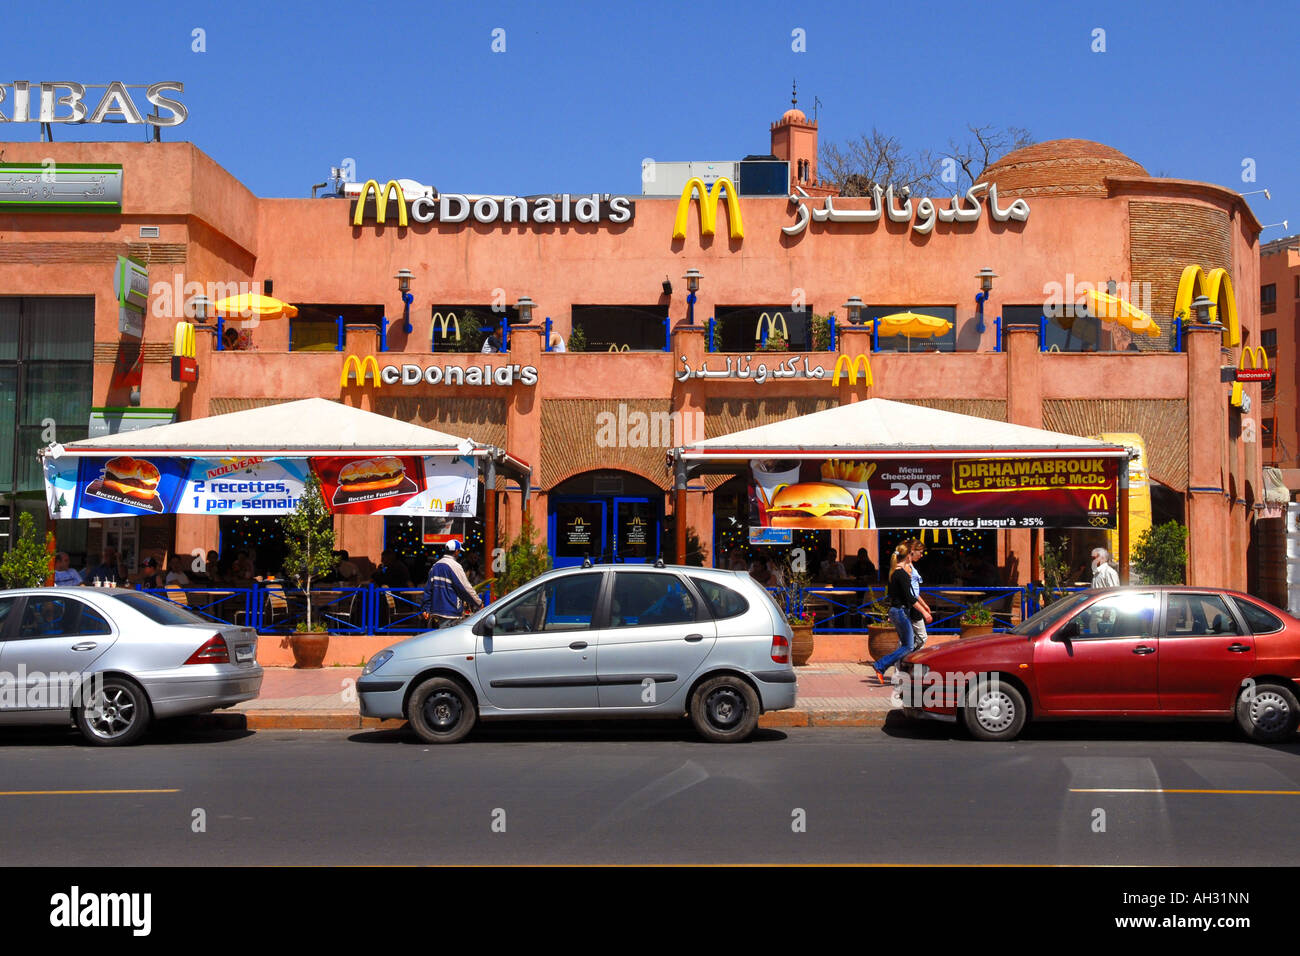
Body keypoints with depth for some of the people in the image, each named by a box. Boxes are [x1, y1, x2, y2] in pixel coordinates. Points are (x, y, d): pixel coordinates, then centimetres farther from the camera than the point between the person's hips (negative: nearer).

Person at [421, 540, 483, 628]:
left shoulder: (435, 566, 13)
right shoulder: (454, 566, -12)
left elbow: (428, 589, 15)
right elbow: (466, 588, -11)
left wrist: (426, 608, 18)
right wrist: (479, 603, 0)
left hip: (435, 611, 9)